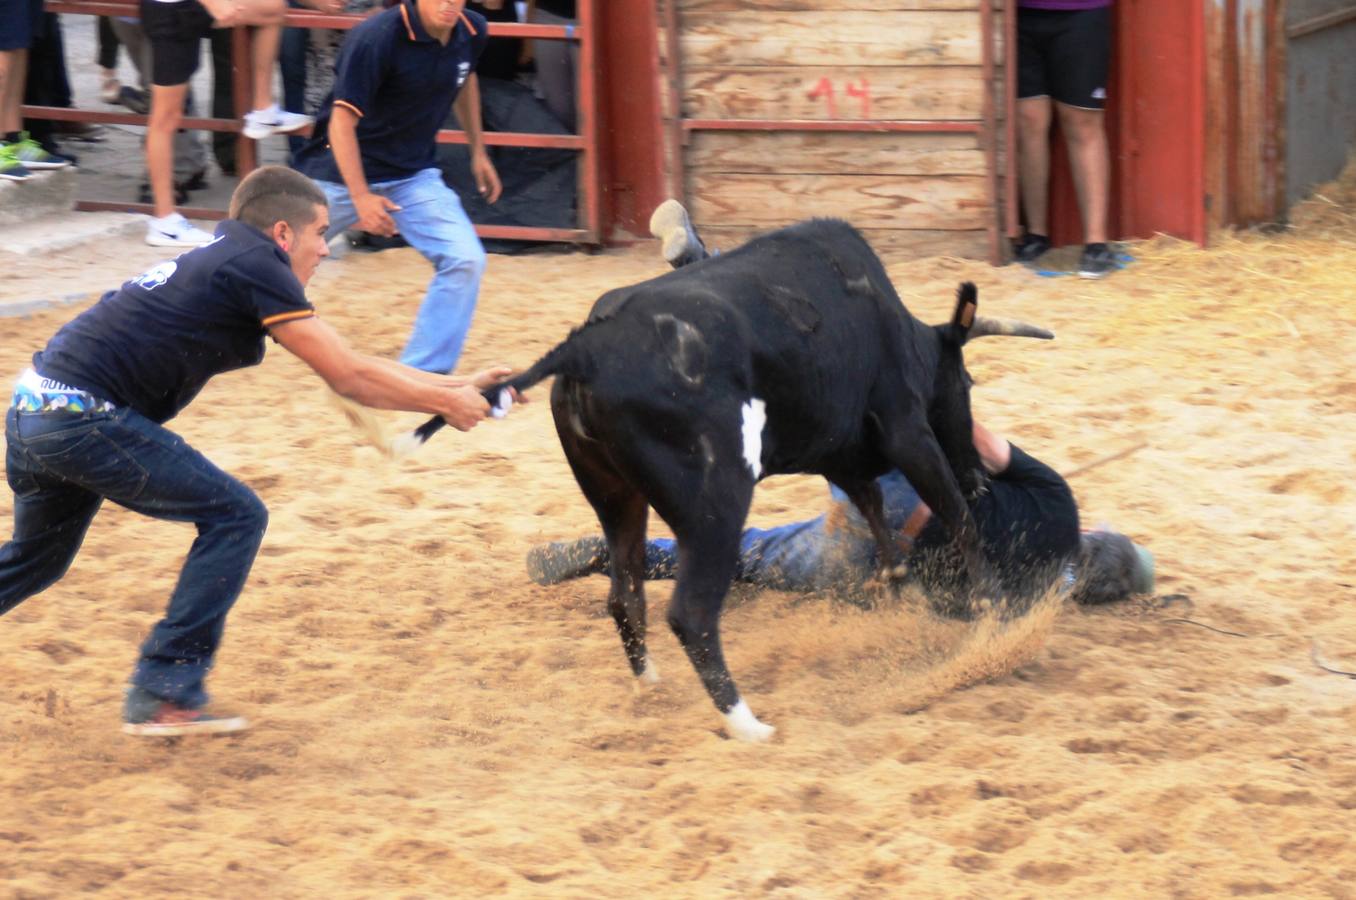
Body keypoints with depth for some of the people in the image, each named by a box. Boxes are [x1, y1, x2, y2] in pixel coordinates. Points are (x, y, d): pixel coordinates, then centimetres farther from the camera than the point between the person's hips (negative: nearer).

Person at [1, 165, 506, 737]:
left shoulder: (223, 260, 20)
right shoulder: (256, 266, -8)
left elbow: (346, 368, 23)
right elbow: (347, 379, -7)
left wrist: (458, 386, 23)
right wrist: (443, 403, 5)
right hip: (84, 419, -10)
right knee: (234, 517, -2)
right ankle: (161, 696, -1)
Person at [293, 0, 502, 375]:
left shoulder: (471, 33, -7)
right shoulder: (376, 38, -26)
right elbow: (342, 120, -26)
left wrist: (478, 151, 18)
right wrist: (360, 197, -32)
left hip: (414, 175, 4)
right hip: (343, 172, -4)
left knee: (465, 260, -14)